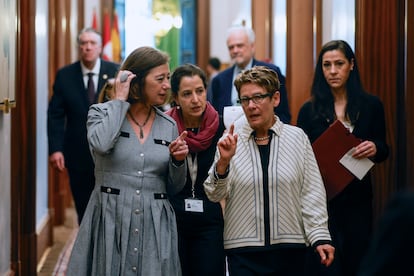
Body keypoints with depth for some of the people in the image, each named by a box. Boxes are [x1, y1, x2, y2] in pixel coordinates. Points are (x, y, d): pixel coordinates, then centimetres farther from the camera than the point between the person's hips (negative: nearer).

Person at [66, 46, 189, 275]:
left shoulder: (168, 126, 9)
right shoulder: (101, 112, 1)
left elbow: (174, 188, 14)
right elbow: (102, 144, -24)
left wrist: (178, 160, -7)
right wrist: (120, 100, -11)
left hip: (155, 226, 3)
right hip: (110, 221, -3)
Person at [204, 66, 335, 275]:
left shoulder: (297, 138, 3)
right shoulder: (230, 142, 1)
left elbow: (311, 193, 4)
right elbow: (214, 195, 0)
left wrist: (319, 237, -1)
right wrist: (223, 162, -16)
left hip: (290, 248, 1)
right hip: (243, 250, -1)